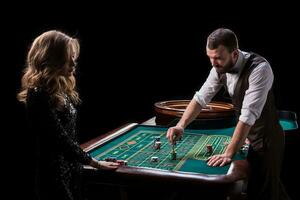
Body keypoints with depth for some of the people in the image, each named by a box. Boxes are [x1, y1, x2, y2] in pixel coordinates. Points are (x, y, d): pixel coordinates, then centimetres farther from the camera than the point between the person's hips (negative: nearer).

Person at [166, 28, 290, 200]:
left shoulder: (259, 68, -30)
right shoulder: (221, 67, -8)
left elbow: (249, 114, -35)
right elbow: (201, 97, -5)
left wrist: (229, 153, -35)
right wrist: (181, 126, -18)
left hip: (267, 138, -7)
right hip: (251, 136, 7)